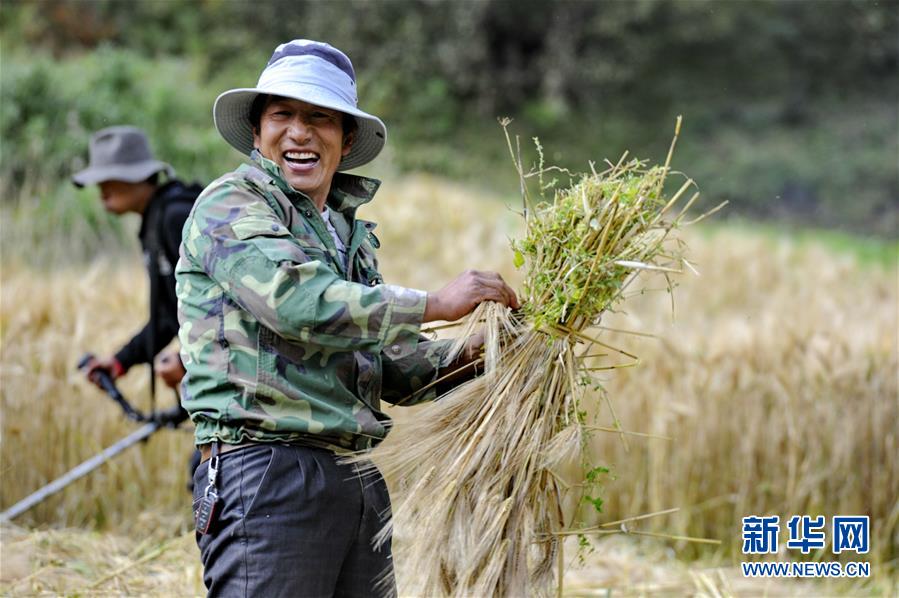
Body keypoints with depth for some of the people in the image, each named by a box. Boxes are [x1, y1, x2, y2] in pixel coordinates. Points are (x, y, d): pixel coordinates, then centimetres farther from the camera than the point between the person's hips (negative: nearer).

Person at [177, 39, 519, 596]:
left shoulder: (349, 230, 21)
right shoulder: (231, 206, -4)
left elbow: (390, 367, 22)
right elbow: (296, 302, -22)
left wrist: (472, 353, 3)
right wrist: (435, 304, -18)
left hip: (359, 480, 8)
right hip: (269, 472, -8)